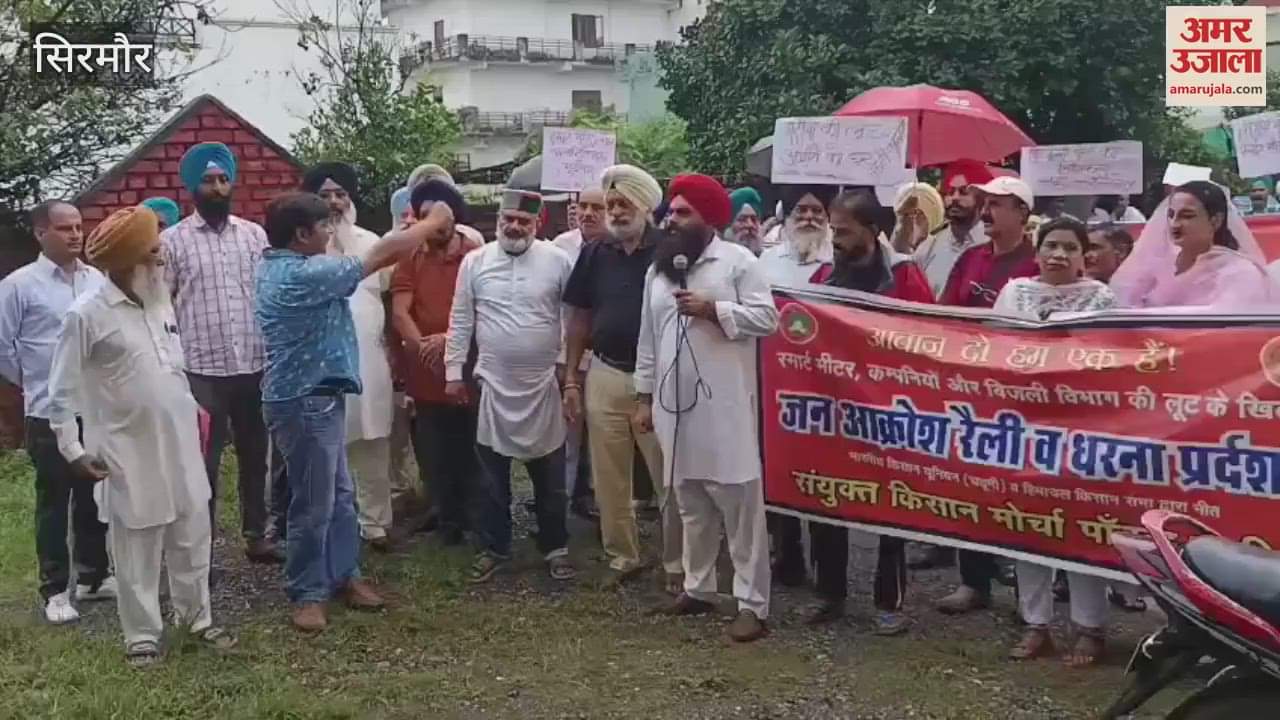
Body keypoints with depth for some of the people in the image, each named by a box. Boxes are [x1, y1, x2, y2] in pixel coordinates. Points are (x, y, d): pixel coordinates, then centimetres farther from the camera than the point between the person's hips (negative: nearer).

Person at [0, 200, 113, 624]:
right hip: (50, 414, -4)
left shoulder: (97, 280, 4)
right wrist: (34, 382, 6)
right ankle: (55, 589, 16)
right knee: (54, 502, 6)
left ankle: (93, 576, 28)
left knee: (95, 498, 14)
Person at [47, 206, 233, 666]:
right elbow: (62, 392, -9)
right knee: (137, 551, 6)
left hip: (180, 445, 6)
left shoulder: (160, 301, 5)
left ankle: (196, 617, 31)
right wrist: (73, 451, -10)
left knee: (192, 537, 15)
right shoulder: (87, 315, -14)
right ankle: (142, 634, 21)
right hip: (129, 454, -6)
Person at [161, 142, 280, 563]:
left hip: (255, 366, 3)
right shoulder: (172, 240, 0)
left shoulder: (255, 235, 8)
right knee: (203, 463, 3)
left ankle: (256, 536, 26)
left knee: (254, 456, 13)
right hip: (201, 370, -3)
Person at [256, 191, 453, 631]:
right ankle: (307, 593, 13)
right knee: (314, 503, 1)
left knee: (339, 496, 18)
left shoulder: (281, 267, 9)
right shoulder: (301, 276, -23)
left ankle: (343, 575, 29)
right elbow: (380, 257, -19)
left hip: (317, 397, 11)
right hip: (306, 402, -11)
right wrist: (433, 223, -7)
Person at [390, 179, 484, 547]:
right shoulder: (410, 257, 8)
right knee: (435, 457, 9)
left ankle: (477, 522, 19)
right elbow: (400, 312, -2)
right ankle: (448, 521, 21)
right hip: (426, 374, 2)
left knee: (471, 454, 5)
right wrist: (423, 347, -17)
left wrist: (449, 337, -18)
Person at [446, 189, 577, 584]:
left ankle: (555, 547, 23)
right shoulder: (475, 261, 0)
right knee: (492, 474, 10)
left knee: (550, 475, 9)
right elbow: (460, 320, 4)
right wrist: (453, 371, 3)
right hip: (492, 382, 1)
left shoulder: (558, 261, -4)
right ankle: (493, 548, 23)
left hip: (543, 383, -1)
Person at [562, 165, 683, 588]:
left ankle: (676, 564, 13)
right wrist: (571, 378, 6)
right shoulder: (595, 254, 6)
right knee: (609, 478, 11)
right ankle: (621, 556, 25)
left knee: (669, 478, 2)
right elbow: (580, 318, 10)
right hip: (605, 377, 4)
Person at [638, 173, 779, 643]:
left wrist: (713, 309, -18)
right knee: (691, 504, 15)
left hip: (724, 404, -6)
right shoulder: (658, 269, 15)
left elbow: (767, 318, -10)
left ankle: (752, 604, 0)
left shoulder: (739, 261, -3)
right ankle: (697, 588, 27)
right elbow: (648, 338, 16)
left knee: (740, 504, -4)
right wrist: (644, 396, 14)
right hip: (674, 402, 6)